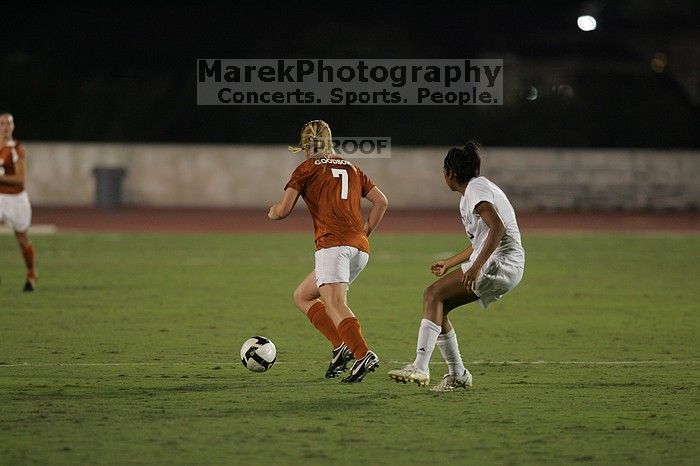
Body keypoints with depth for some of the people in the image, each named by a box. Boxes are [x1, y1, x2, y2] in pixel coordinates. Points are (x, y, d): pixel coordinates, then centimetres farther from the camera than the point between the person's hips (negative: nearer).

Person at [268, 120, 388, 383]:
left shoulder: (307, 169, 6)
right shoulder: (351, 168, 23)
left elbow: (283, 210, 0)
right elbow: (381, 201, 16)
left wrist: (272, 212, 22)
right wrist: (365, 232, 20)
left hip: (333, 245, -7)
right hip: (360, 248, 7)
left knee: (335, 306, -19)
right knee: (302, 296, 19)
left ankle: (363, 355, -41)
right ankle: (341, 346, 3)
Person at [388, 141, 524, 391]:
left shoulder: (475, 189, -9)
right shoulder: (474, 190, 22)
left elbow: (498, 228, -25)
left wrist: (475, 267, -30)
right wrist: (448, 264, 41)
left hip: (500, 263, -10)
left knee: (433, 294, -17)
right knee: (438, 306, 7)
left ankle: (420, 367, -27)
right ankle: (457, 374, 9)